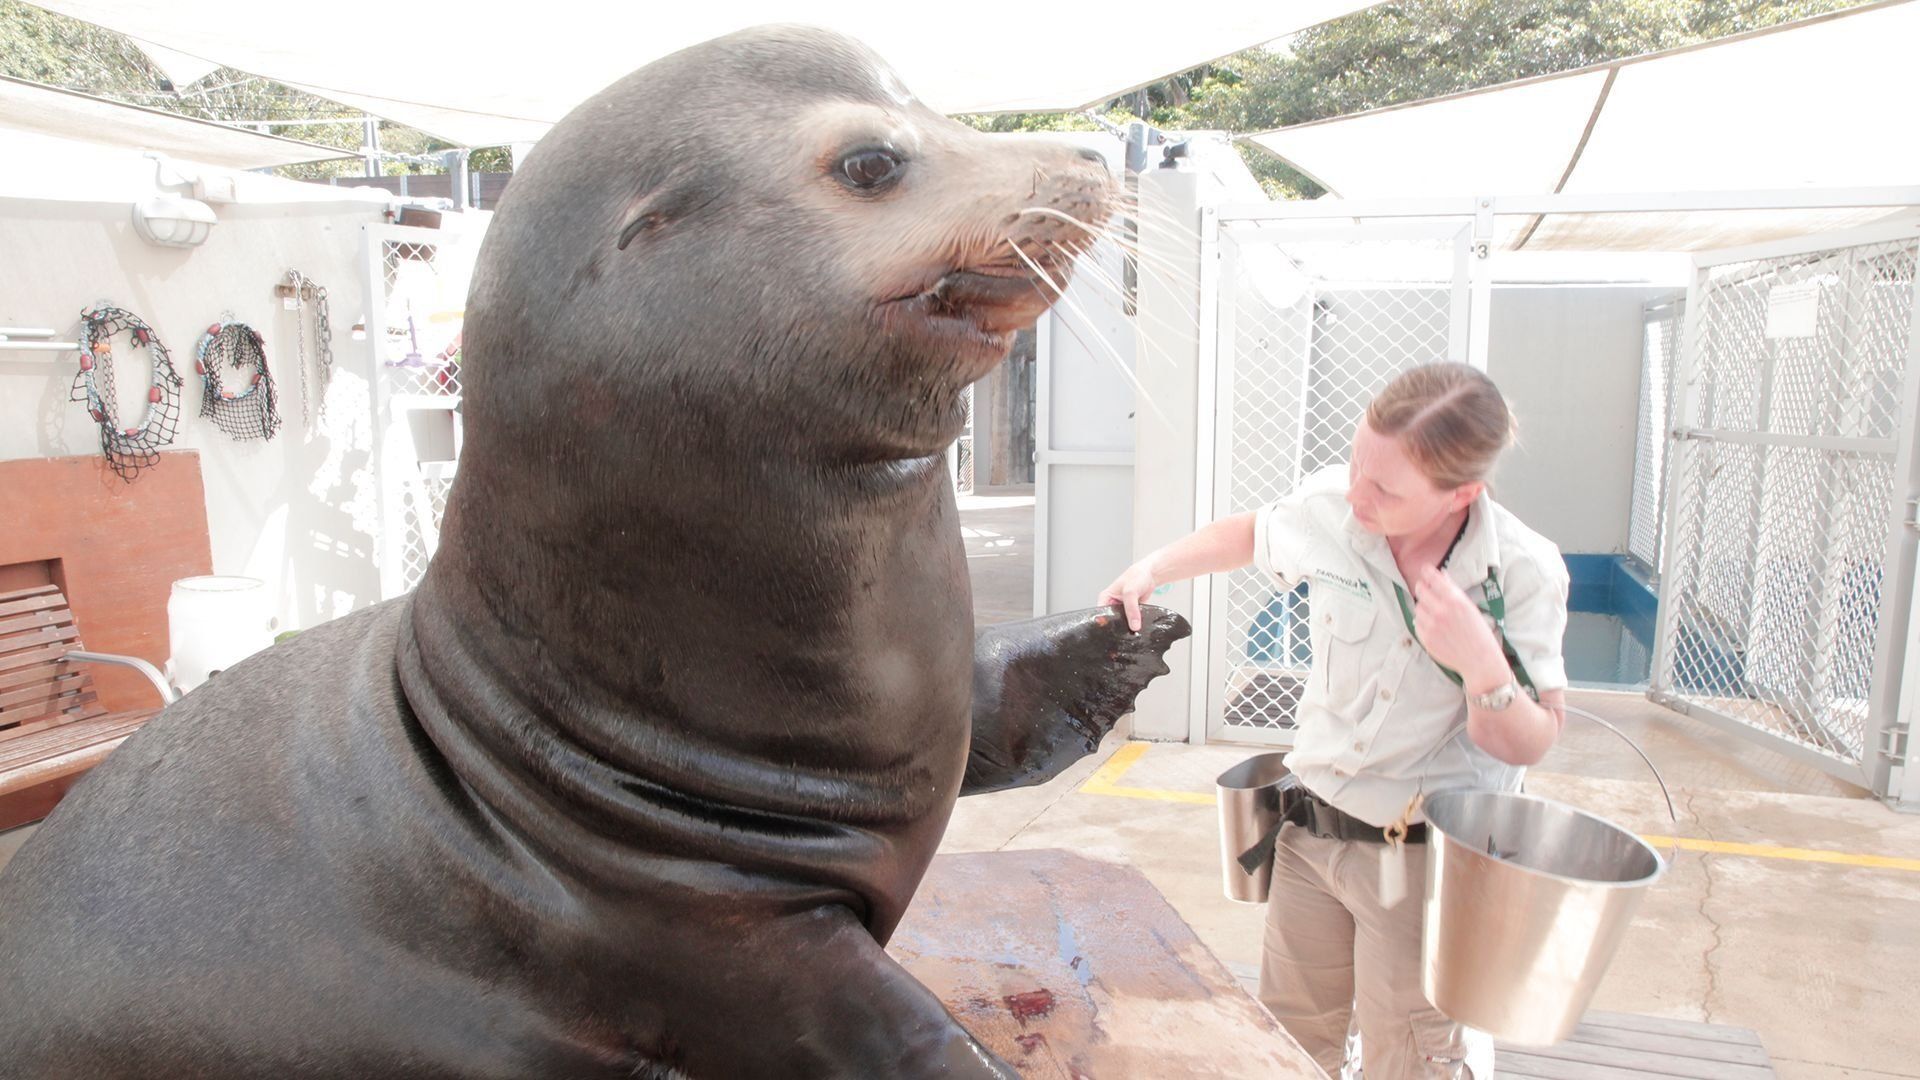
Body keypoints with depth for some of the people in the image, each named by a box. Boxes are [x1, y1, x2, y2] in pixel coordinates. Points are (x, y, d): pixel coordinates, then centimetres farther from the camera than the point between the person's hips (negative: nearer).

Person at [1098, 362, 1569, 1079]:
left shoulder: (1525, 572, -18)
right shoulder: (1330, 508, -12)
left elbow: (1530, 746, -13)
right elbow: (1247, 535, 12)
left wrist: (1483, 665, -32)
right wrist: (1153, 568, 0)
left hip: (1426, 858, -3)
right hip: (1312, 830, 4)